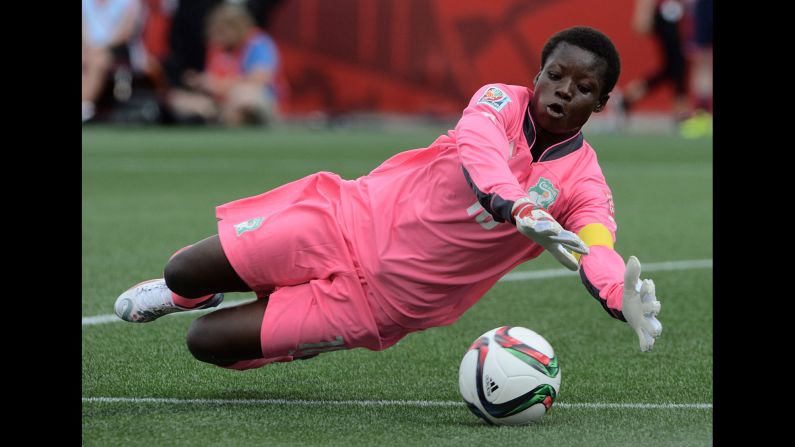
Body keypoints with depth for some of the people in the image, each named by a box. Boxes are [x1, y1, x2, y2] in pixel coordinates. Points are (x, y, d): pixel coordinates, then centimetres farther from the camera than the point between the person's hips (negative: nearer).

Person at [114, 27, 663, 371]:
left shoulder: (584, 186, -9)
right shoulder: (501, 101, -7)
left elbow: (599, 256, -27)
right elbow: (476, 148, -30)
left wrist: (625, 302, -52)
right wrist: (519, 211, -50)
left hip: (383, 303, -1)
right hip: (357, 219, 1)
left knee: (206, 341, -11)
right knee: (183, 275, -3)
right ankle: (196, 290, 35)